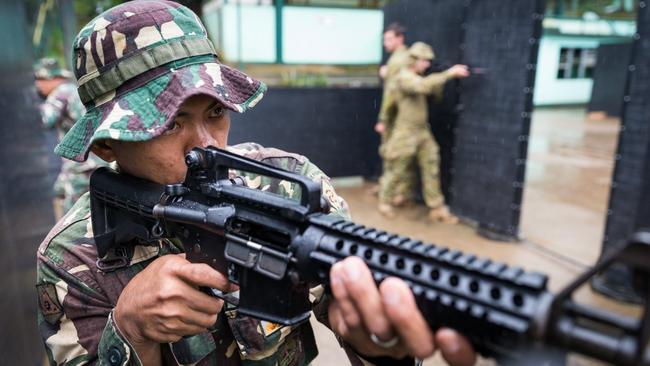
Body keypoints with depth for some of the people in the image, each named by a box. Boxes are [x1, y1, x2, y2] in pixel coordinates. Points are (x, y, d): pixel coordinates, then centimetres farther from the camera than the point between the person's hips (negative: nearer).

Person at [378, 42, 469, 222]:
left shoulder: (418, 78, 15)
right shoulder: (404, 77, -14)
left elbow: (437, 91, 8)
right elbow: (424, 86, -34)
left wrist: (450, 76, -7)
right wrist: (449, 73, -31)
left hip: (423, 132, 8)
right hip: (406, 133, -8)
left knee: (431, 170, 5)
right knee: (396, 170, 5)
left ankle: (437, 209, 10)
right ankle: (385, 202, 25)